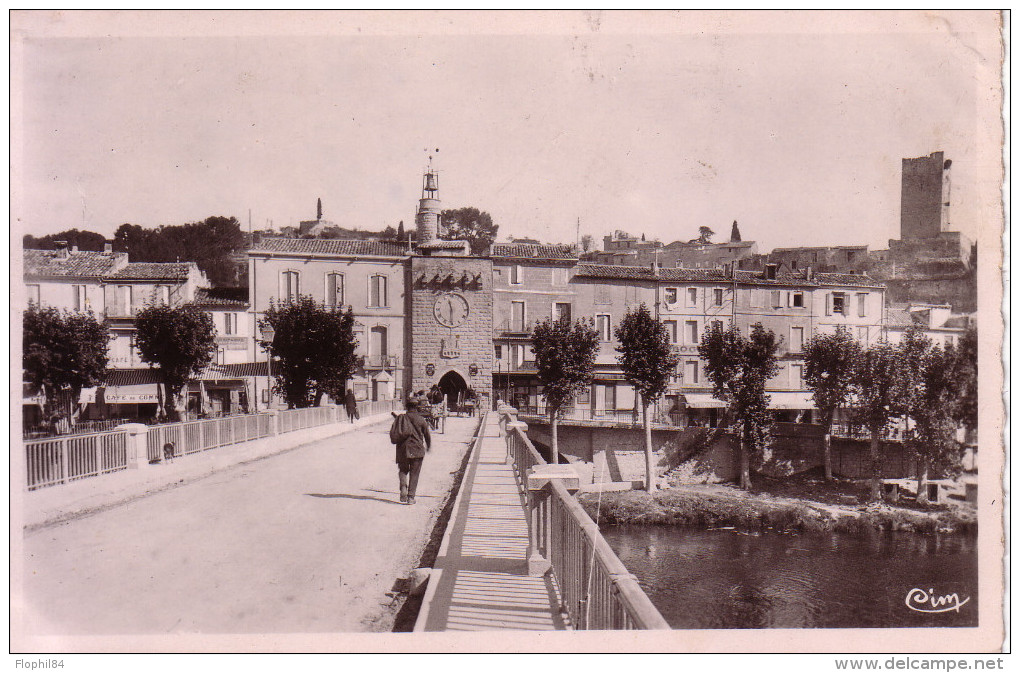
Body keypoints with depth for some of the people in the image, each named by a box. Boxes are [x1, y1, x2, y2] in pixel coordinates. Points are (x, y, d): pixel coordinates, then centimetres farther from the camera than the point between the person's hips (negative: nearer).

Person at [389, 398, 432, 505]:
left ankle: (403, 487, -9)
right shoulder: (421, 420, -2)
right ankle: (411, 497, 0)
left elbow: (392, 433, 3)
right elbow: (427, 435, 8)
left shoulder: (400, 418, 3)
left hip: (403, 449, 2)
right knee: (414, 474, 5)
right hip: (417, 450, -2)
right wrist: (428, 447, 25)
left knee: (403, 470, 18)